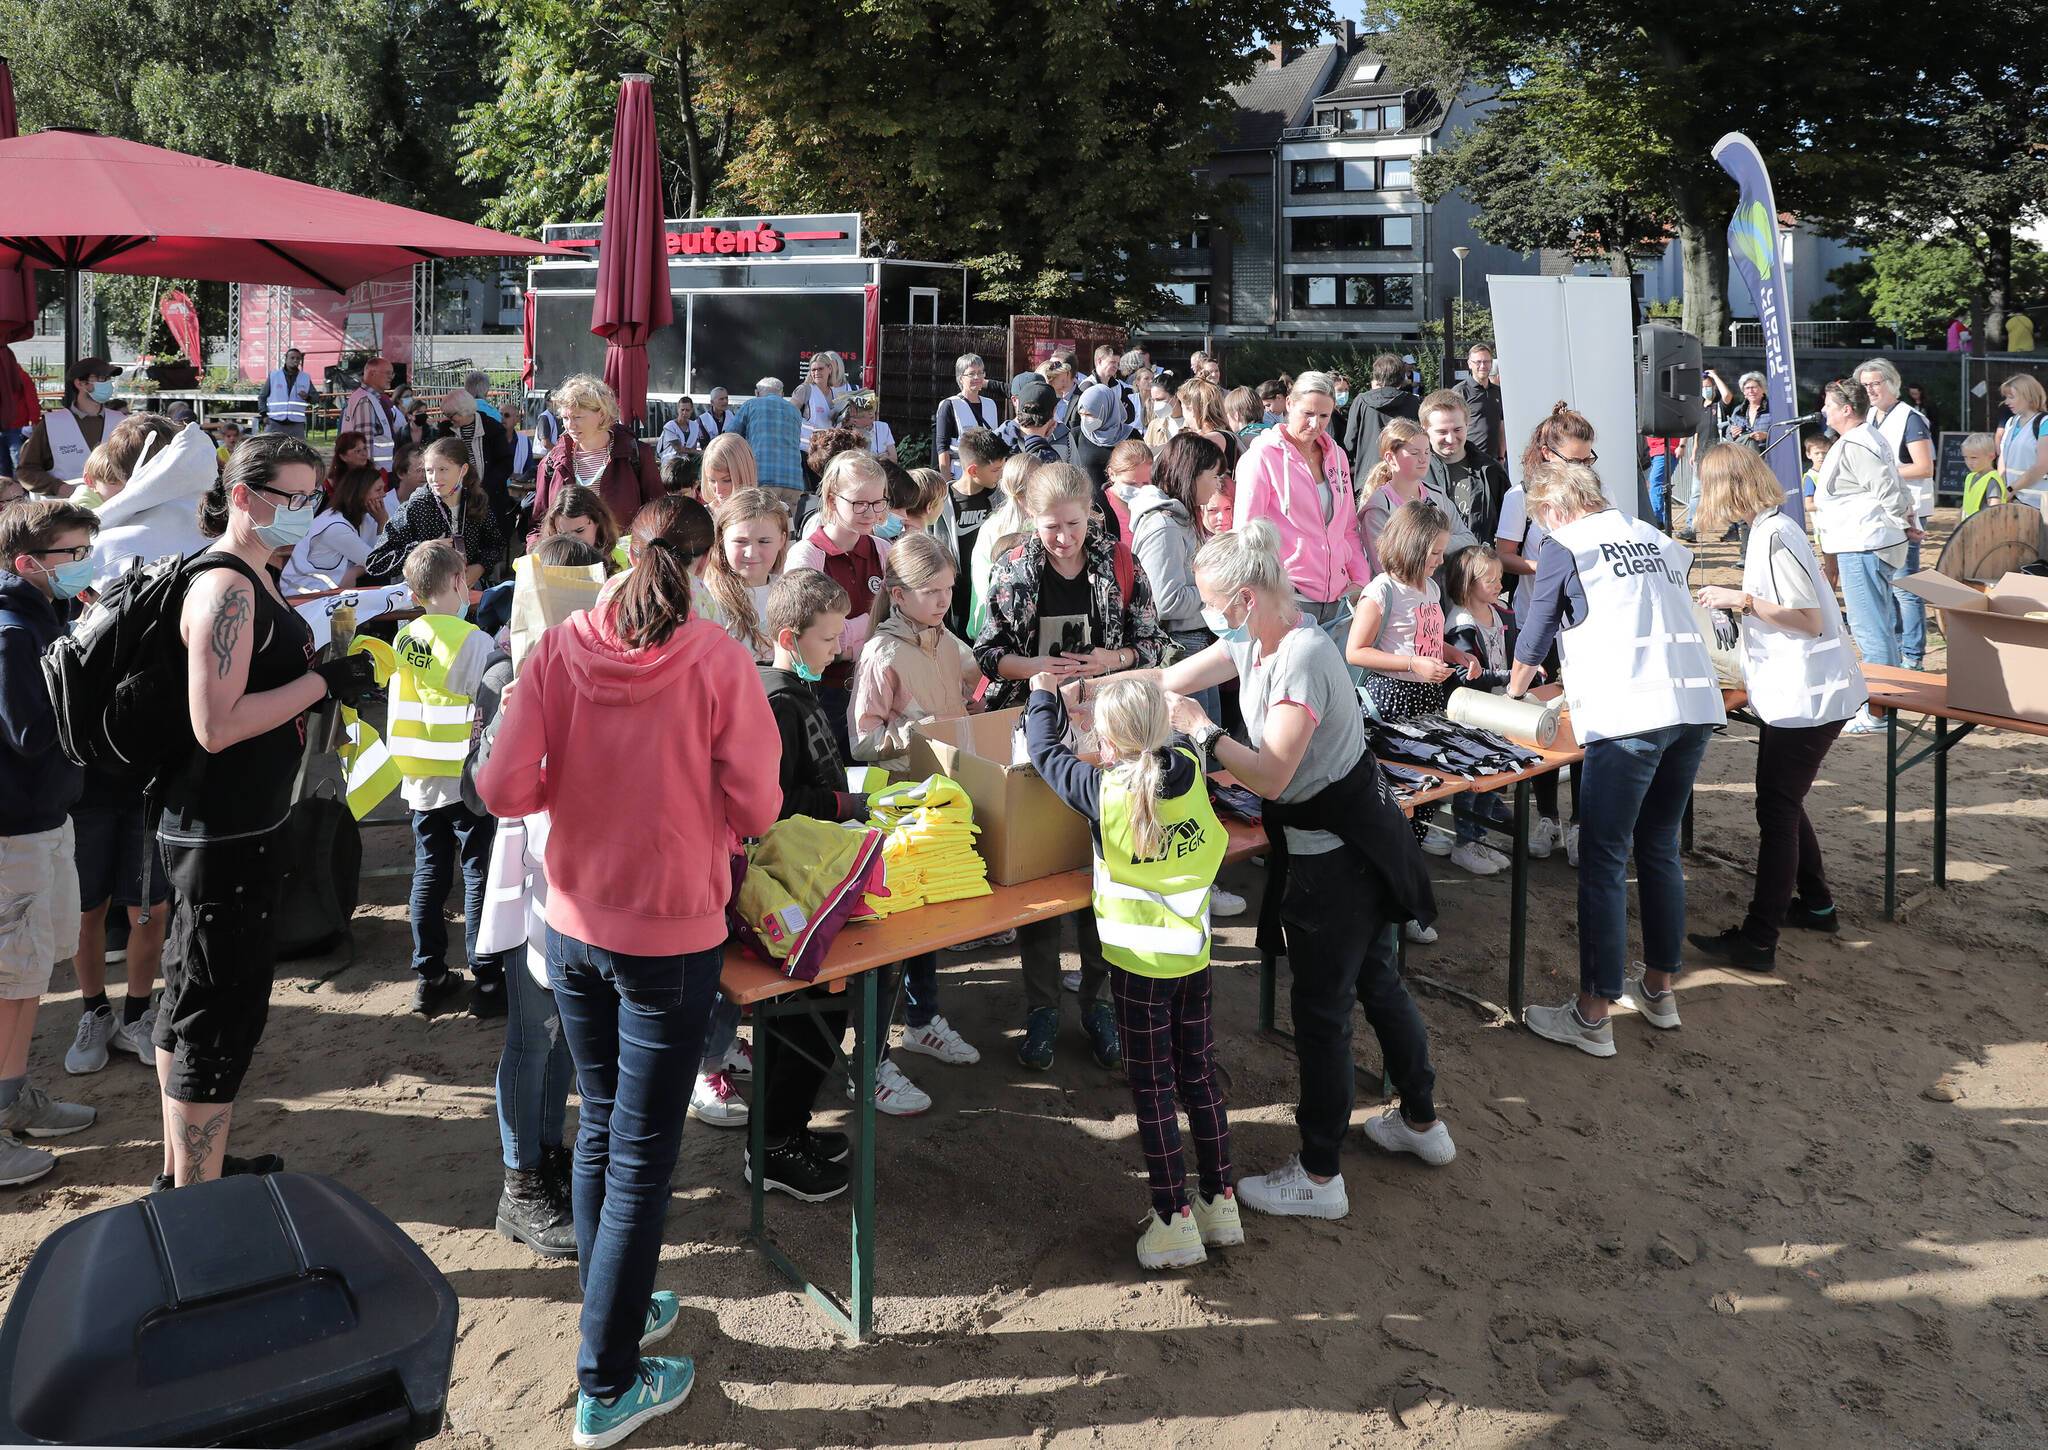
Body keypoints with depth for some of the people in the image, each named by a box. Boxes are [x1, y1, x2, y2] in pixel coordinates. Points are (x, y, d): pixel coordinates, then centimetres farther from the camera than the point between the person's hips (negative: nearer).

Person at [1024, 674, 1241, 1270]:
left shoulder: (1104, 790, -16)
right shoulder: (1190, 771, -6)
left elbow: (1045, 751, 0)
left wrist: (1043, 694, 16)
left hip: (1139, 961, -5)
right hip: (1194, 952, 5)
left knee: (1152, 1088, 5)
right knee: (1199, 1075, 16)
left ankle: (1174, 1220, 9)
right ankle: (1220, 1203, 25)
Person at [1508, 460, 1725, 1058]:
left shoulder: (1564, 547, 3)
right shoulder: (1656, 539, 21)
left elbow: (1532, 642, 12)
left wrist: (1513, 693, 32)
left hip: (1627, 718, -7)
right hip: (1698, 706, 7)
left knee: (1604, 862, -2)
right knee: (1660, 847, 19)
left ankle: (1592, 1016, 1)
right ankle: (1659, 987, 28)